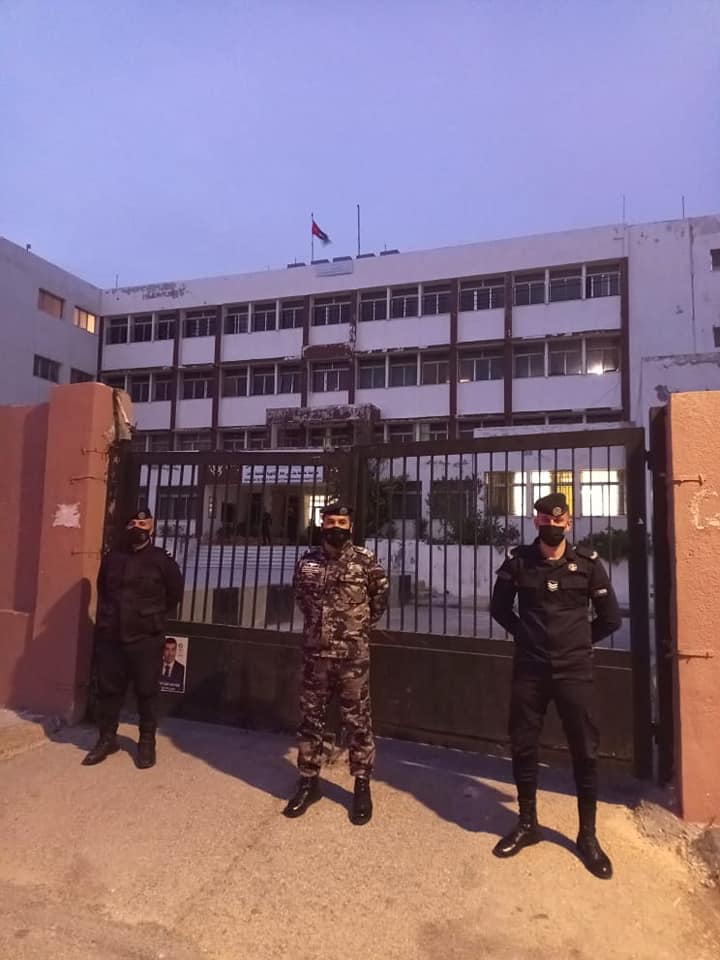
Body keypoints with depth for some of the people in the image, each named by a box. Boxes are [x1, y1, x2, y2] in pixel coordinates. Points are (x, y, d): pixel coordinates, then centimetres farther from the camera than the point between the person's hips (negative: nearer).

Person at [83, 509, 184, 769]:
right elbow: (102, 591, 21)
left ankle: (147, 742, 18)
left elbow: (175, 593, 6)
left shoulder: (161, 560, -3)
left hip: (146, 638, -3)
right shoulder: (112, 557, 6)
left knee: (146, 691, 5)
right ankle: (106, 738, 27)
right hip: (110, 637, 3)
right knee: (108, 689, 10)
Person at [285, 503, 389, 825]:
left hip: (353, 656, -3)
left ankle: (362, 785, 24)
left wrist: (361, 625, 8)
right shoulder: (307, 561, 1)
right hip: (315, 654, 3)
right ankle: (309, 781, 30)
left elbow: (380, 596, 6)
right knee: (310, 719, 13)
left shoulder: (366, 561, -8)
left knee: (358, 721, 8)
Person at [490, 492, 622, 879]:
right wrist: (526, 634, 6)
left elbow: (610, 618, 6)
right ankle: (527, 823, 29)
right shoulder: (518, 561, -3)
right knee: (522, 746, 9)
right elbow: (500, 607, 11)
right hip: (529, 669, 1)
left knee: (585, 751, 7)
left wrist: (578, 642, 8)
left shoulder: (588, 563, -4)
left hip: (574, 670, 0)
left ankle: (587, 834, 27)